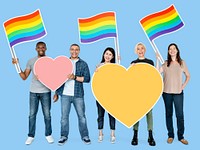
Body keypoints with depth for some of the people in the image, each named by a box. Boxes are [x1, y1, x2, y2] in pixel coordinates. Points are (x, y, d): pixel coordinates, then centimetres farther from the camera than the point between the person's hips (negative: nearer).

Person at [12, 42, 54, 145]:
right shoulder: (31, 61, 7)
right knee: (32, 114, 4)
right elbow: (24, 77, 5)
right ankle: (31, 136, 13)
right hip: (33, 92, 2)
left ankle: (48, 135, 18)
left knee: (47, 114, 4)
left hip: (46, 92, -1)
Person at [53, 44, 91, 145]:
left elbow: (87, 78, -5)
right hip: (65, 94, 1)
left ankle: (85, 136, 14)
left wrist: (75, 77, -17)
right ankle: (64, 136, 14)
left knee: (81, 116, 3)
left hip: (78, 95, -1)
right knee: (64, 116, 3)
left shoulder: (83, 64, 6)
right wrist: (56, 93, 11)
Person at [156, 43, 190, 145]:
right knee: (169, 113, 7)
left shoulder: (182, 63, 4)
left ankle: (181, 136, 9)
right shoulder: (166, 63, 5)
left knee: (180, 115, -2)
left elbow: (188, 76, 11)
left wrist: (183, 86, 0)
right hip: (167, 92, 1)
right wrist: (157, 59, -10)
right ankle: (170, 135, 17)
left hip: (178, 92, -1)